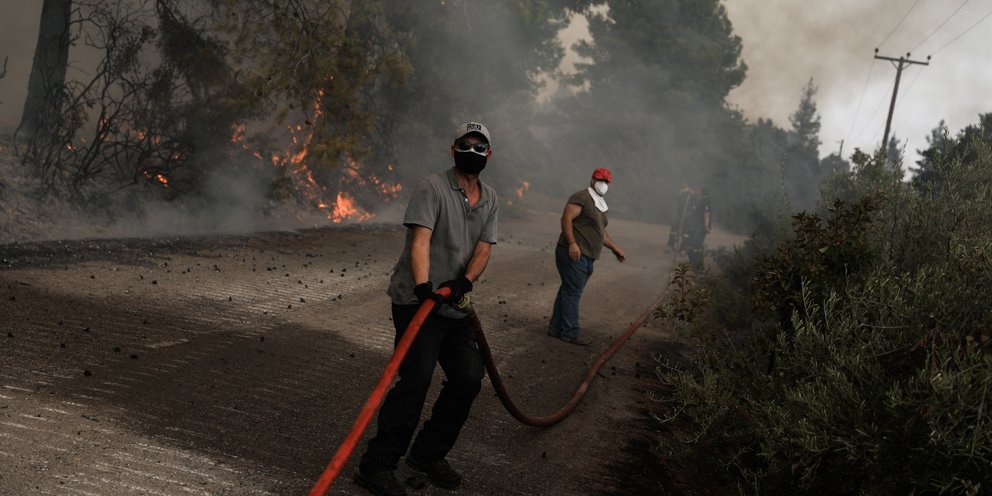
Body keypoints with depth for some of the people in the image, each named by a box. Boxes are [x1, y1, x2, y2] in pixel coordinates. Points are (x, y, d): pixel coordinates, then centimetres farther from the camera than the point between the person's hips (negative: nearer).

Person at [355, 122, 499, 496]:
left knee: (469, 378, 3)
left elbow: (483, 249, 3)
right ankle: (376, 465, -10)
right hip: (417, 300, -7)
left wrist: (465, 281, -18)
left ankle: (427, 455, 19)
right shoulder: (433, 188, -8)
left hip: (456, 306, 7)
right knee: (415, 380, -17)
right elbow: (420, 241, -20)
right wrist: (423, 287, -36)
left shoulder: (490, 200, 13)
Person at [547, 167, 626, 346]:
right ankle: (570, 333, -4)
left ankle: (556, 328, 15)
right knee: (572, 292, -7)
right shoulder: (582, 197, -8)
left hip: (586, 257, 10)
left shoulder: (600, 205, 23)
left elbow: (601, 231, 35)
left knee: (568, 291, 11)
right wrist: (572, 243, -27)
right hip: (574, 253, -10)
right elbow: (566, 218, -19)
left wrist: (614, 248, 32)